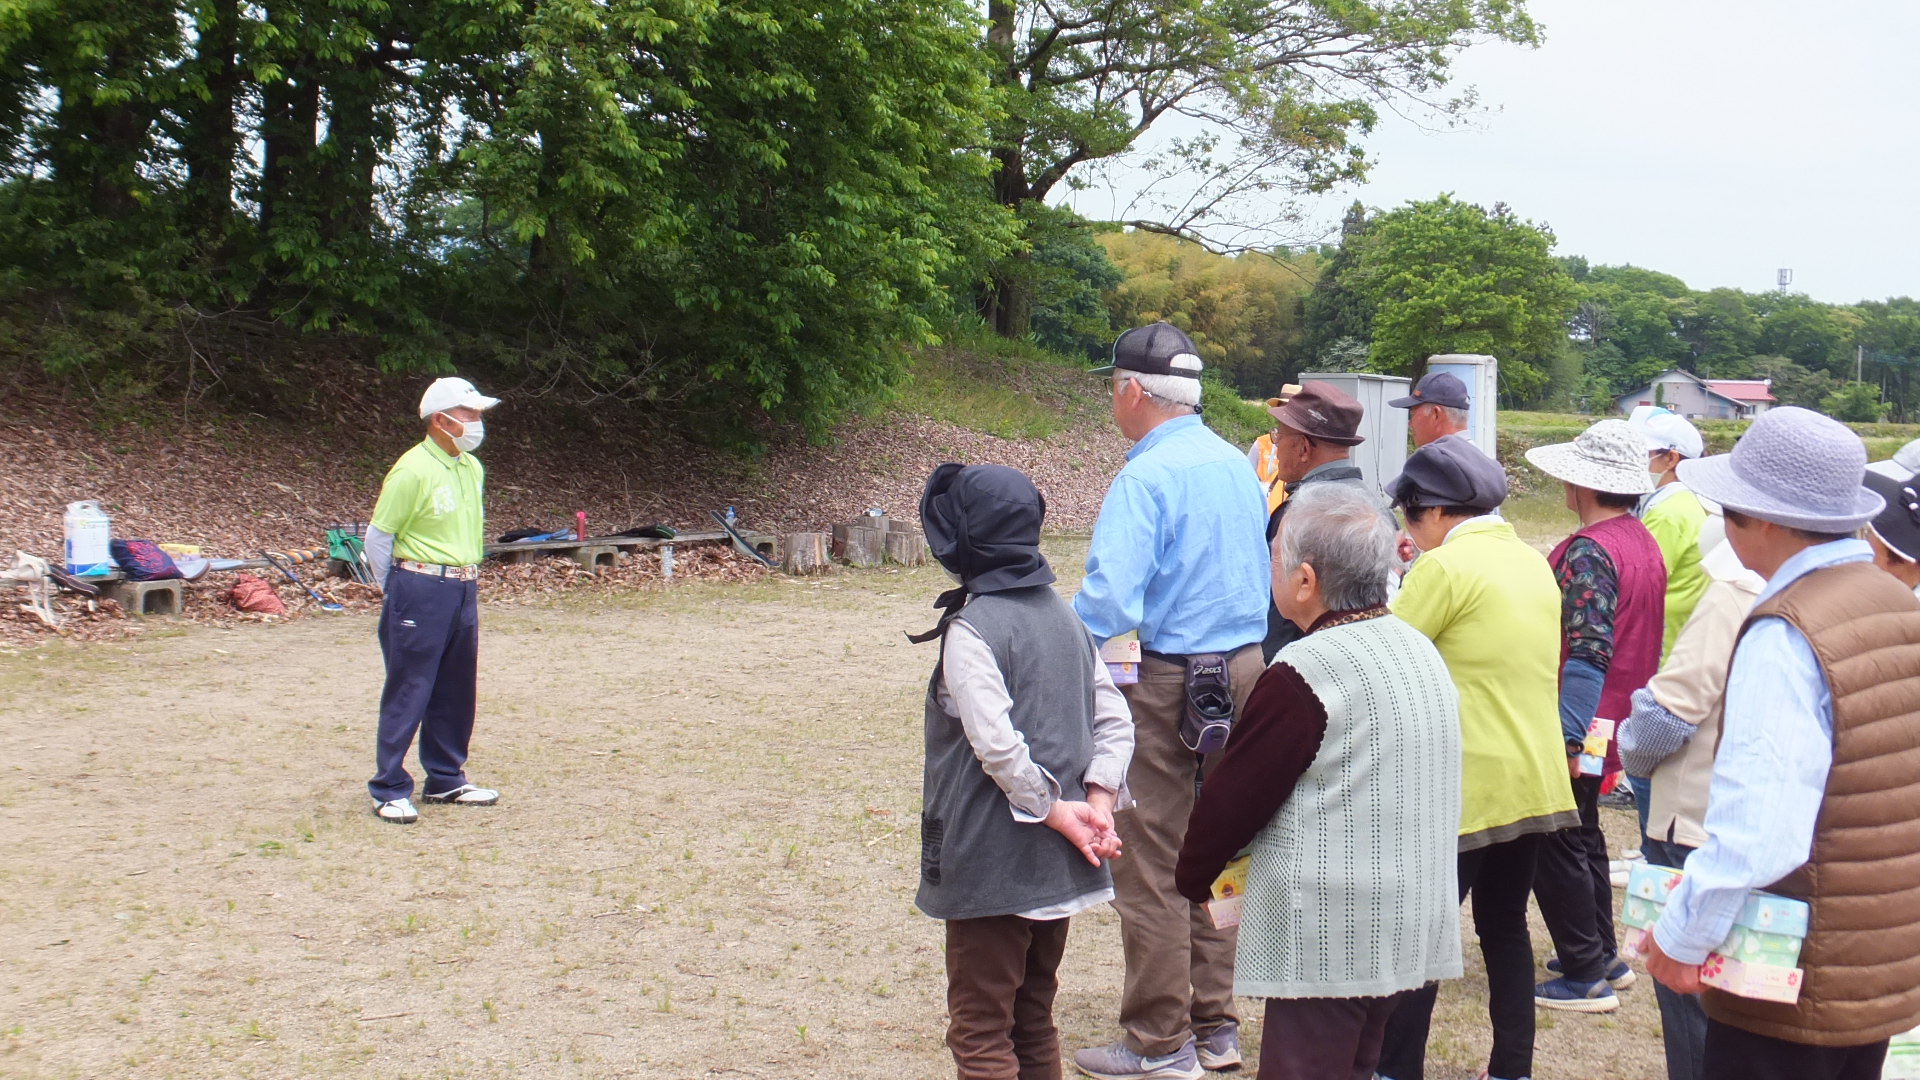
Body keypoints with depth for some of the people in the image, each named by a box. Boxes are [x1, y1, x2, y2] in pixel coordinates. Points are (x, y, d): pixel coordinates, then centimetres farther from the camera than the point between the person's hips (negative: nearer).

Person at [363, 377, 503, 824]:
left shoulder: (472, 469, 10)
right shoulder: (412, 471, -14)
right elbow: (377, 538, -9)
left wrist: (468, 579, 16)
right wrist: (397, 593, -2)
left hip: (464, 590, 8)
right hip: (421, 590, -8)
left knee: (457, 691, 14)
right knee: (408, 691, -3)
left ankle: (446, 779, 26)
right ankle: (389, 789, 4)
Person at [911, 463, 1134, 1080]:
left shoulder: (971, 629, -16)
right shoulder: (1064, 617, 8)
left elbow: (997, 745, -24)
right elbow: (1114, 721, 6)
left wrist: (1054, 809, -13)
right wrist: (1098, 802, -2)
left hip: (991, 865, -7)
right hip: (1059, 867, 8)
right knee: (1034, 1023, 19)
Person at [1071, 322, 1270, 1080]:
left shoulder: (1146, 477, -17)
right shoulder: (1237, 466, 8)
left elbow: (1107, 598, -25)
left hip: (1167, 683, -8)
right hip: (1243, 669, 8)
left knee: (1151, 864, 2)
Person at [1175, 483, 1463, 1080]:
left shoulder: (1304, 673, -18)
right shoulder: (1421, 650, 8)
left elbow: (1233, 796, -11)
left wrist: (1192, 876, 7)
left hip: (1329, 940, -8)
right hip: (1411, 932, 9)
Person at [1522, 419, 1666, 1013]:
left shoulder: (1589, 551, -21)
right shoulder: (1644, 544, 9)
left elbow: (1588, 652, -27)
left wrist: (1567, 737, -28)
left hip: (1576, 729, -10)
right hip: (1615, 727, 10)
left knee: (1556, 850, 1)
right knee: (1584, 837, 22)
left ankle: (1585, 977, 7)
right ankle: (1603, 956, 32)